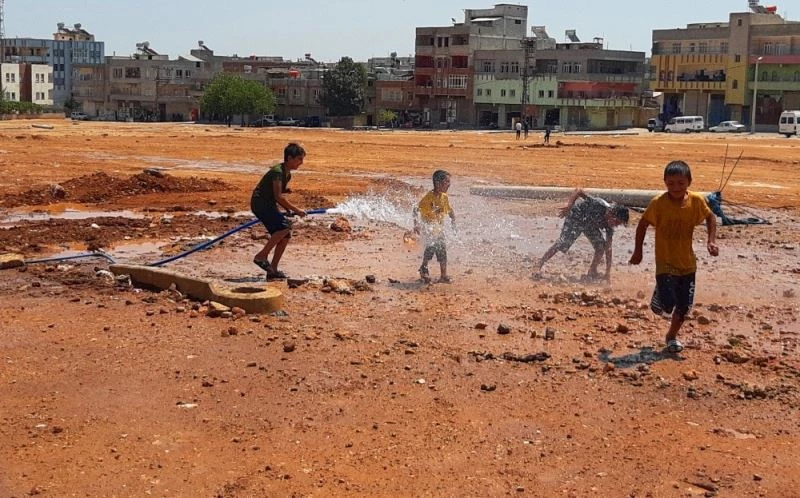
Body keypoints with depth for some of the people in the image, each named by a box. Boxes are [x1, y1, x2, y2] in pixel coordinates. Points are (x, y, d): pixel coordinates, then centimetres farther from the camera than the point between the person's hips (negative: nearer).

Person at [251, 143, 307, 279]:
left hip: (268, 205, 10)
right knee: (285, 226, -24)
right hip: (260, 203, -10)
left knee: (286, 235, 3)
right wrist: (296, 210, -19)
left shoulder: (287, 174, 13)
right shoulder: (278, 171, -17)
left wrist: (288, 209, 7)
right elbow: (278, 196, -23)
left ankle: (273, 270, 8)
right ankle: (262, 256, -15)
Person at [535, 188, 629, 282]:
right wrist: (568, 206, -45)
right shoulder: (598, 205, -36)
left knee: (601, 246, -7)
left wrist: (608, 272, -16)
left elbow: (608, 249, -13)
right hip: (576, 217, -6)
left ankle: (592, 272, 10)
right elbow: (578, 191, -34)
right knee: (561, 244, -15)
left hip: (590, 224, 6)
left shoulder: (610, 225, -17)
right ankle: (538, 267, -7)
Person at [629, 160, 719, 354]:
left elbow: (710, 217, 10)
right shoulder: (658, 203, -15)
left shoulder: (696, 201, -8)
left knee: (684, 306, 9)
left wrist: (711, 240, -2)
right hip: (665, 262, -3)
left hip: (687, 263, 3)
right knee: (668, 305, -14)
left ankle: (672, 335, 34)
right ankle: (659, 295, 22)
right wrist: (638, 251, -1)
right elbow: (643, 225, -3)